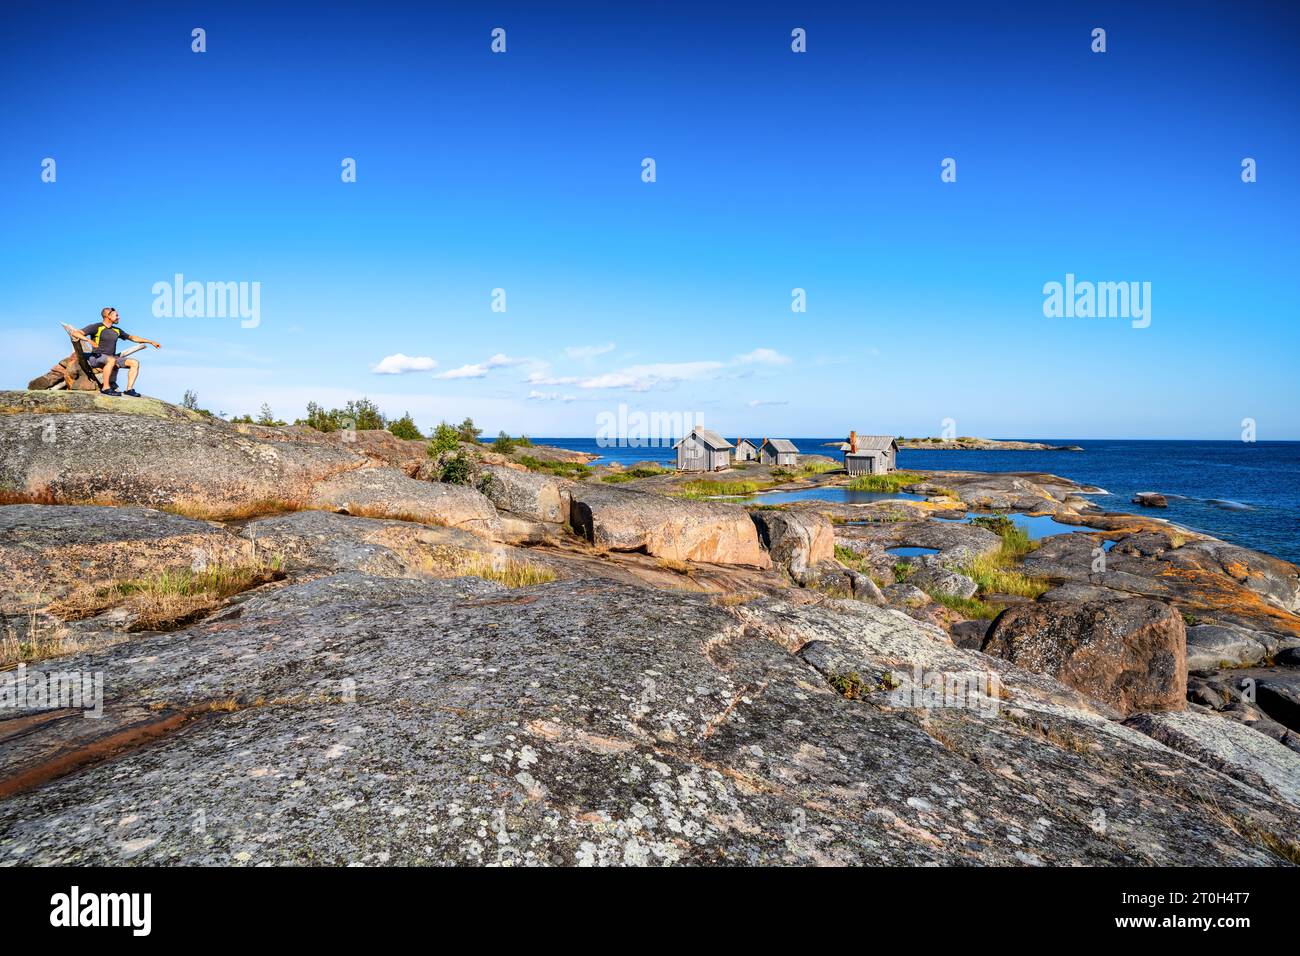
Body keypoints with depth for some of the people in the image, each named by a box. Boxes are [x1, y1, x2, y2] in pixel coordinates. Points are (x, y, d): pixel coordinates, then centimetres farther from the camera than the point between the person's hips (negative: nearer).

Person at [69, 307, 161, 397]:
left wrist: (151, 342, 23)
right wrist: (89, 340, -32)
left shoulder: (116, 330, 16)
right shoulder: (96, 327, -4)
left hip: (111, 359, 7)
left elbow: (132, 338, 26)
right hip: (96, 358, -7)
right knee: (111, 360, -39)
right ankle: (105, 388, -35)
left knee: (134, 363, -10)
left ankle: (129, 389, -19)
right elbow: (75, 333, -13)